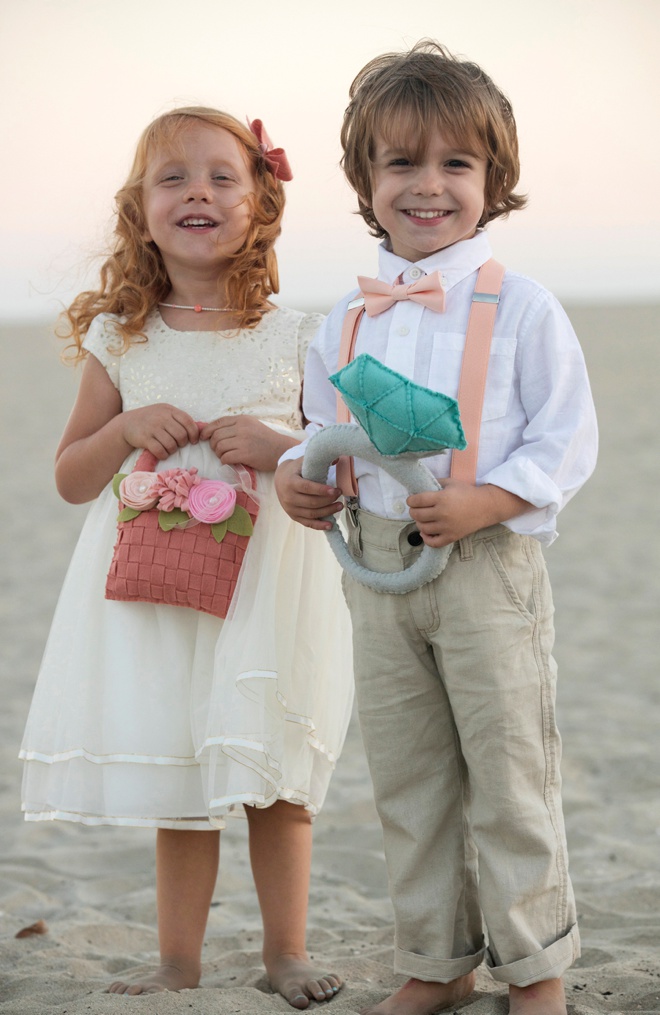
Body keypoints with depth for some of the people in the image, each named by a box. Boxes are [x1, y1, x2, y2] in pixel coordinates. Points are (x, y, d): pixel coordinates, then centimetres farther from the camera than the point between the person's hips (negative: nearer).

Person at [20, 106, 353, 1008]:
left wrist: (281, 446, -14)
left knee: (274, 775, 3)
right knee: (177, 783, 7)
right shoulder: (121, 342, 4)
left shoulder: (294, 338, 0)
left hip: (268, 579, -1)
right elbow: (71, 478, 10)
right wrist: (126, 431, -9)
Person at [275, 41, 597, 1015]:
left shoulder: (521, 307, -7)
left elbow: (566, 440, -8)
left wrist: (481, 502, -21)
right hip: (378, 562, 5)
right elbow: (328, 429, 17)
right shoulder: (348, 319, 7)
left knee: (508, 773, 2)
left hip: (489, 563, -5)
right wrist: (297, 474, -4)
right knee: (406, 777, 13)